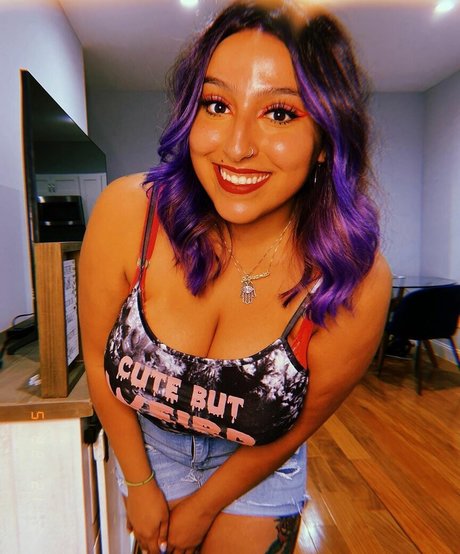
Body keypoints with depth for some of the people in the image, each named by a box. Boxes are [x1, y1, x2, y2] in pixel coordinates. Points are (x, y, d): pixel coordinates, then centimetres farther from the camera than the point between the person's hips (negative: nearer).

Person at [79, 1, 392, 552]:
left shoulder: (356, 284, -30)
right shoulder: (126, 213, -28)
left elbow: (293, 430, -14)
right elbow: (99, 362, -13)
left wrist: (202, 507, -2)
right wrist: (140, 485, -2)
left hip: (256, 478, -1)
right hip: (148, 449, 3)